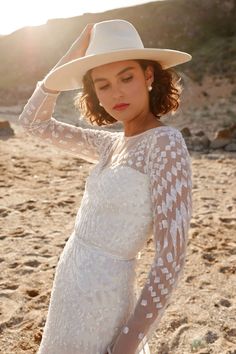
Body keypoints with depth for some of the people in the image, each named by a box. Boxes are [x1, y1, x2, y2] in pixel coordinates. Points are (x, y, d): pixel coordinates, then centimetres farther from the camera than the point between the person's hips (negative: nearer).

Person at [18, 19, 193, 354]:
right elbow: (34, 122, 12)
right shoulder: (111, 144, 4)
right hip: (70, 292, 8)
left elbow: (170, 260, -20)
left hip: (98, 304, -8)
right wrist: (71, 57, 1)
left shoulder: (166, 144, -19)